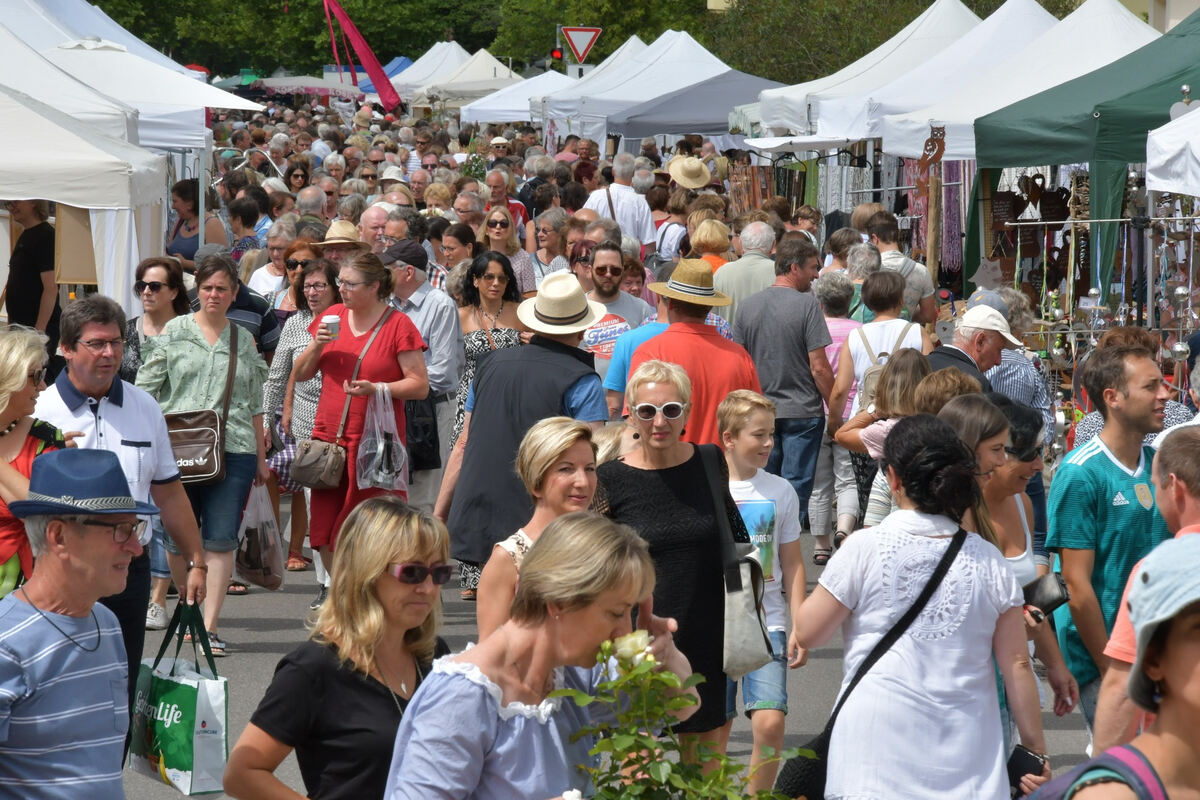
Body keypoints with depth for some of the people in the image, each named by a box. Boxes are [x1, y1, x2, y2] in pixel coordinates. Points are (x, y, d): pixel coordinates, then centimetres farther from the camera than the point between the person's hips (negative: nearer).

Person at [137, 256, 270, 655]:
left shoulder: (244, 340, 14)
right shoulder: (174, 332, 6)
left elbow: (255, 405, 17)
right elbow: (146, 390, 5)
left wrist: (261, 457, 15)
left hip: (234, 450, 1)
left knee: (221, 540, -4)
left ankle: (210, 625, -2)